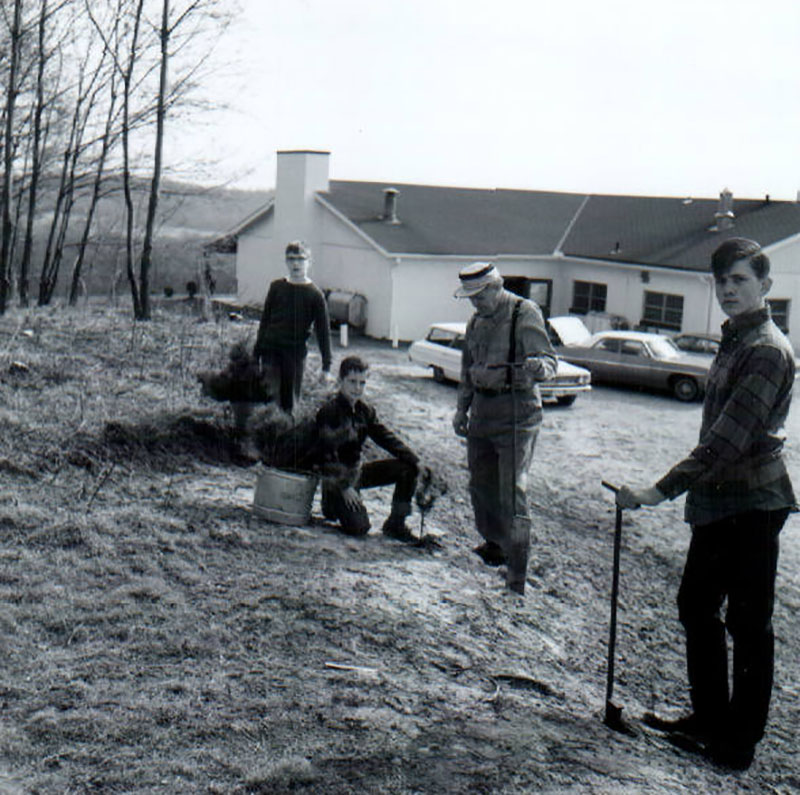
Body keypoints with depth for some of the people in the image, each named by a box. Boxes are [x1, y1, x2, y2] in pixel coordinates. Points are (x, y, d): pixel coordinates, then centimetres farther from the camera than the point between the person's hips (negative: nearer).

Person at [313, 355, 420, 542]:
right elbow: (327, 453, -21)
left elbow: (386, 438, 5)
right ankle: (332, 504, 9)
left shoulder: (364, 411, 5)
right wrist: (344, 487, -24)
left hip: (357, 470, 7)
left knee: (408, 469, -4)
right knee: (358, 527, -22)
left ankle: (395, 524, 2)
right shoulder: (329, 411, -17)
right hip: (335, 475, -7)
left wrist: (415, 462, -6)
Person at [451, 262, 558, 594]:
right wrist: (462, 408, 19)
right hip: (482, 416, 8)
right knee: (480, 485, 15)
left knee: (512, 494, -11)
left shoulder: (525, 314, -11)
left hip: (516, 419, -7)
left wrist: (538, 367, -42)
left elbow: (549, 361, -19)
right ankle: (495, 545, 36)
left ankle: (517, 577, -8)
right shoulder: (476, 321, 12)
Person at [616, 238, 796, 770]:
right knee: (697, 606, 16)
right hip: (719, 502, 10)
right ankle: (710, 718, 30)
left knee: (748, 624, 1)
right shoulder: (735, 342, 14)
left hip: (751, 506, -10)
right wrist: (695, 490, 16)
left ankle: (740, 742, 12)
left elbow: (728, 438, -25)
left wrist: (663, 490, -27)